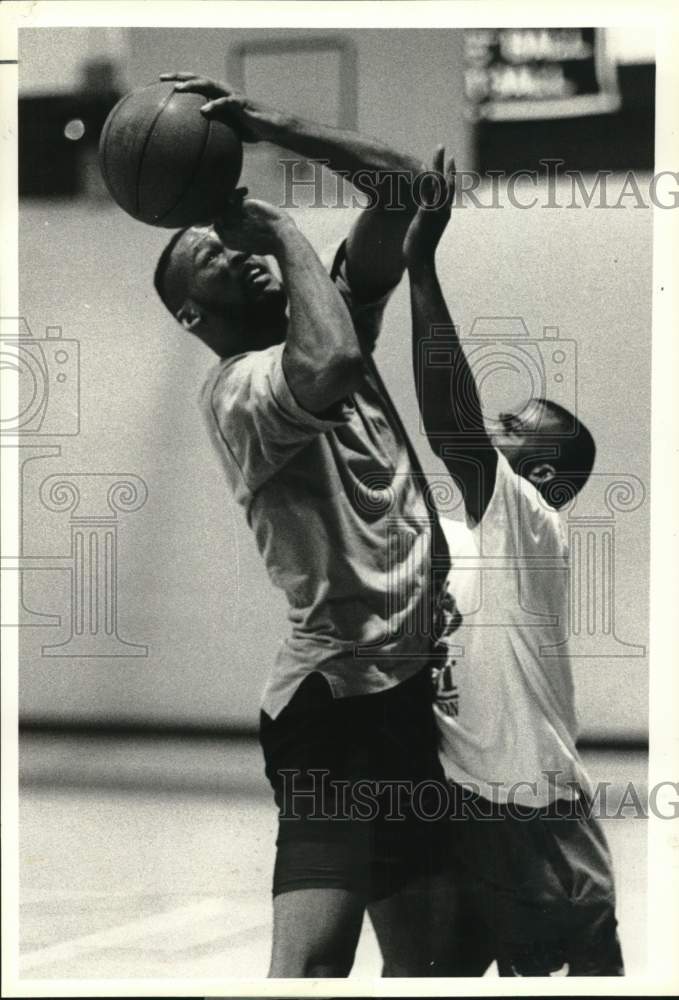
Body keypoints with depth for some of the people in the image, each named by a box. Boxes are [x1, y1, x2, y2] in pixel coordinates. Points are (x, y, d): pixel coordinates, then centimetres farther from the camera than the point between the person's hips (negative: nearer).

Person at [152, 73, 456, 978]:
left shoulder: (335, 313, 14)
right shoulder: (237, 390, -12)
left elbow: (401, 183, 11)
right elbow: (330, 372, -35)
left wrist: (267, 126, -1)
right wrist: (279, 226, -19)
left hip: (411, 684, 9)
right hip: (339, 695, -9)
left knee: (426, 964, 14)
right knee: (307, 967, -22)